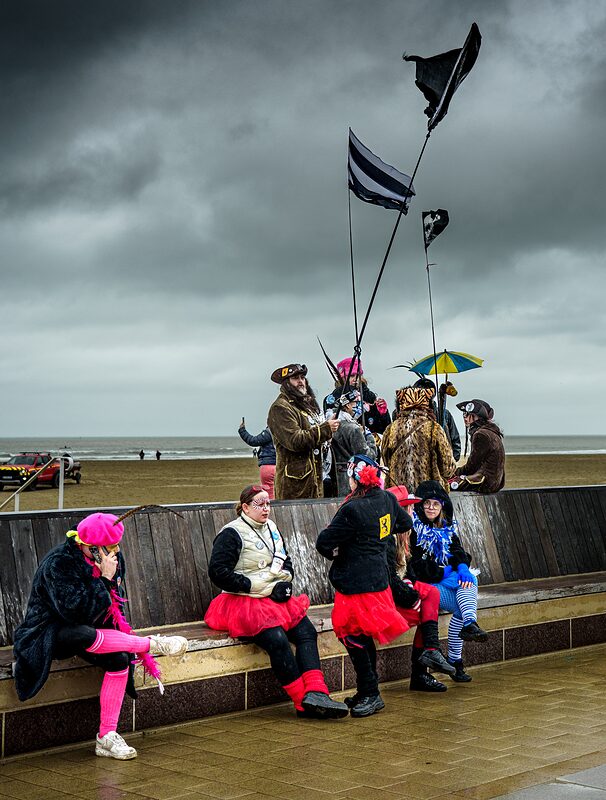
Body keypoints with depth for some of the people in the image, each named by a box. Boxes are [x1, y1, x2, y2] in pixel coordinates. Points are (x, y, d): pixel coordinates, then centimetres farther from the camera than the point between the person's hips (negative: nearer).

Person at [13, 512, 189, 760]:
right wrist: (104, 579, -29)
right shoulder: (58, 563, -23)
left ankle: (107, 736, -18)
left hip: (90, 628, 7)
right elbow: (78, 612, -31)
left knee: (119, 659, -21)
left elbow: (115, 606, 12)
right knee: (84, 635, -40)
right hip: (48, 634, -7)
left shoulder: (114, 559, -1)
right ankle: (153, 644, -26)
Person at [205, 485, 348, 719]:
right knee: (277, 640, -28)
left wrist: (285, 583, 3)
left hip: (277, 598, 8)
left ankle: (315, 693, -25)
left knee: (307, 632, -15)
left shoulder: (271, 528, 16)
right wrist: (261, 587, -15)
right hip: (244, 603, -7)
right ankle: (303, 702, -22)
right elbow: (218, 572, -15)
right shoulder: (232, 534, -7)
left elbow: (286, 561, 27)